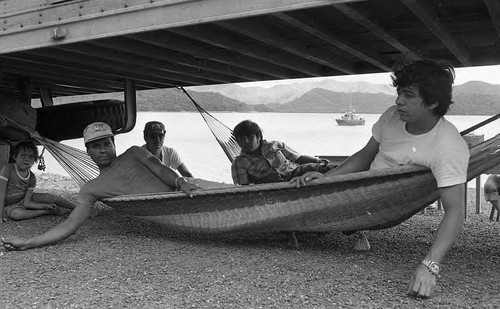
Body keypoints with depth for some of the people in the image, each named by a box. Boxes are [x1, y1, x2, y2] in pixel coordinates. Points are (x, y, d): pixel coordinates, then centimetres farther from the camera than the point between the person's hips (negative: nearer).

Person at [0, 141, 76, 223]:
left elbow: (27, 203, -12)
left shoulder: (32, 178, -11)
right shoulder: (8, 169, -23)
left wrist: (45, 205, -24)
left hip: (23, 200, 4)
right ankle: (45, 212, -20)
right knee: (15, 214, -38)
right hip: (10, 205, -4)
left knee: (48, 196, -13)